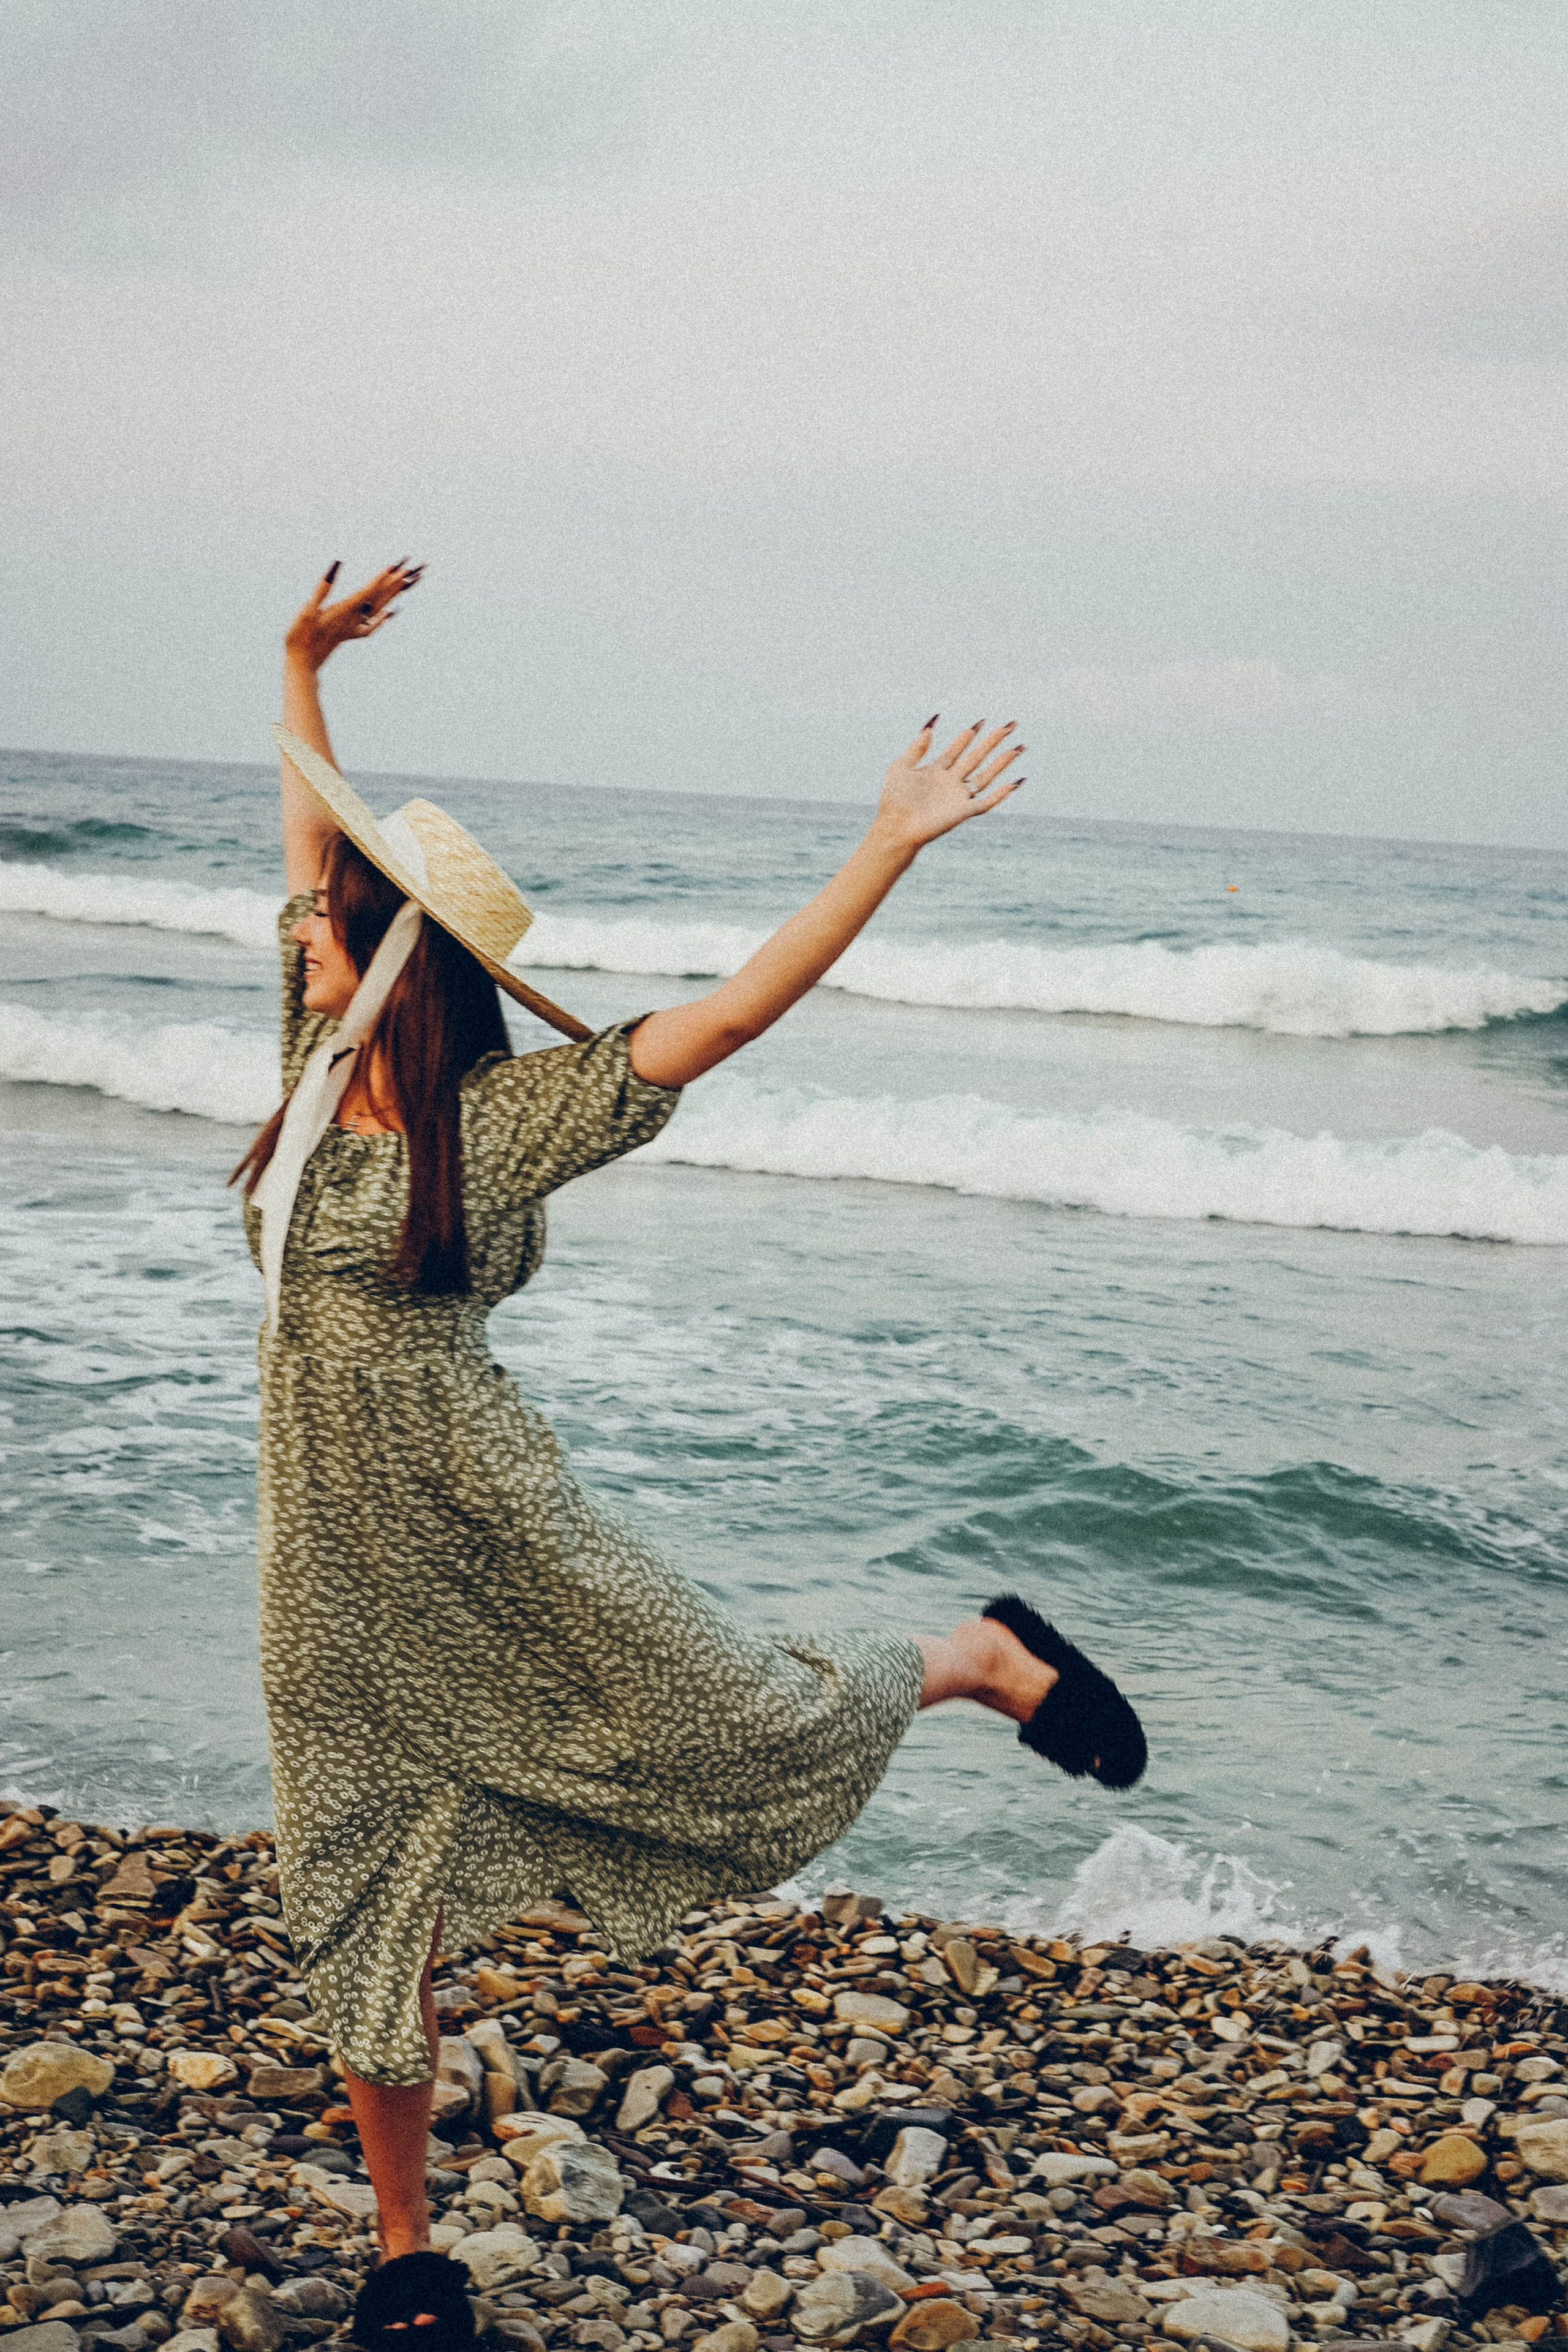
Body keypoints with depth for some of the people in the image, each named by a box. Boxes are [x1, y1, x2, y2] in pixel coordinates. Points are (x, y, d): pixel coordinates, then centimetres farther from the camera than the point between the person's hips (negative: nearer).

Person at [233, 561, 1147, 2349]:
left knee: (749, 1731, 2)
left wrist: (890, 851, -23)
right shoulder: (320, 1066, 4)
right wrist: (300, 667, 20)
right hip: (332, 1570, 6)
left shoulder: (504, 1116, -12)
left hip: (480, 1531, -5)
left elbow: (730, 1013, -17)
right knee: (357, 1915, 11)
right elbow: (321, 843, 17)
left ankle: (982, 1655, 31)